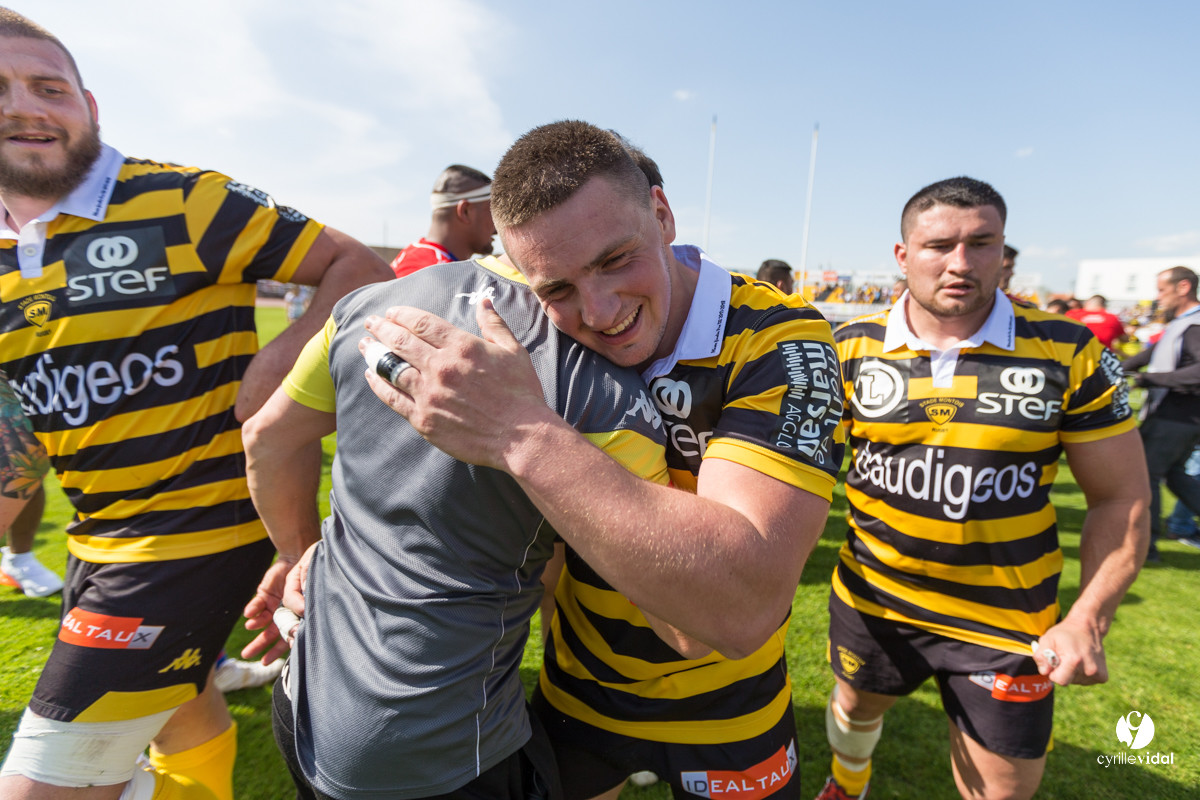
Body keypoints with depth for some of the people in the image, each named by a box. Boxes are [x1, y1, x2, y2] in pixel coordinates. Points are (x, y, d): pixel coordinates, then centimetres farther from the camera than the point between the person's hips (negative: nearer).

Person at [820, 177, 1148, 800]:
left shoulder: (1069, 352, -11)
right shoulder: (852, 349, -8)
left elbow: (1121, 497, -5)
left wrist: (1088, 620, -11)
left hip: (1006, 627, -1)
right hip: (871, 601, 2)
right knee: (854, 707, 27)